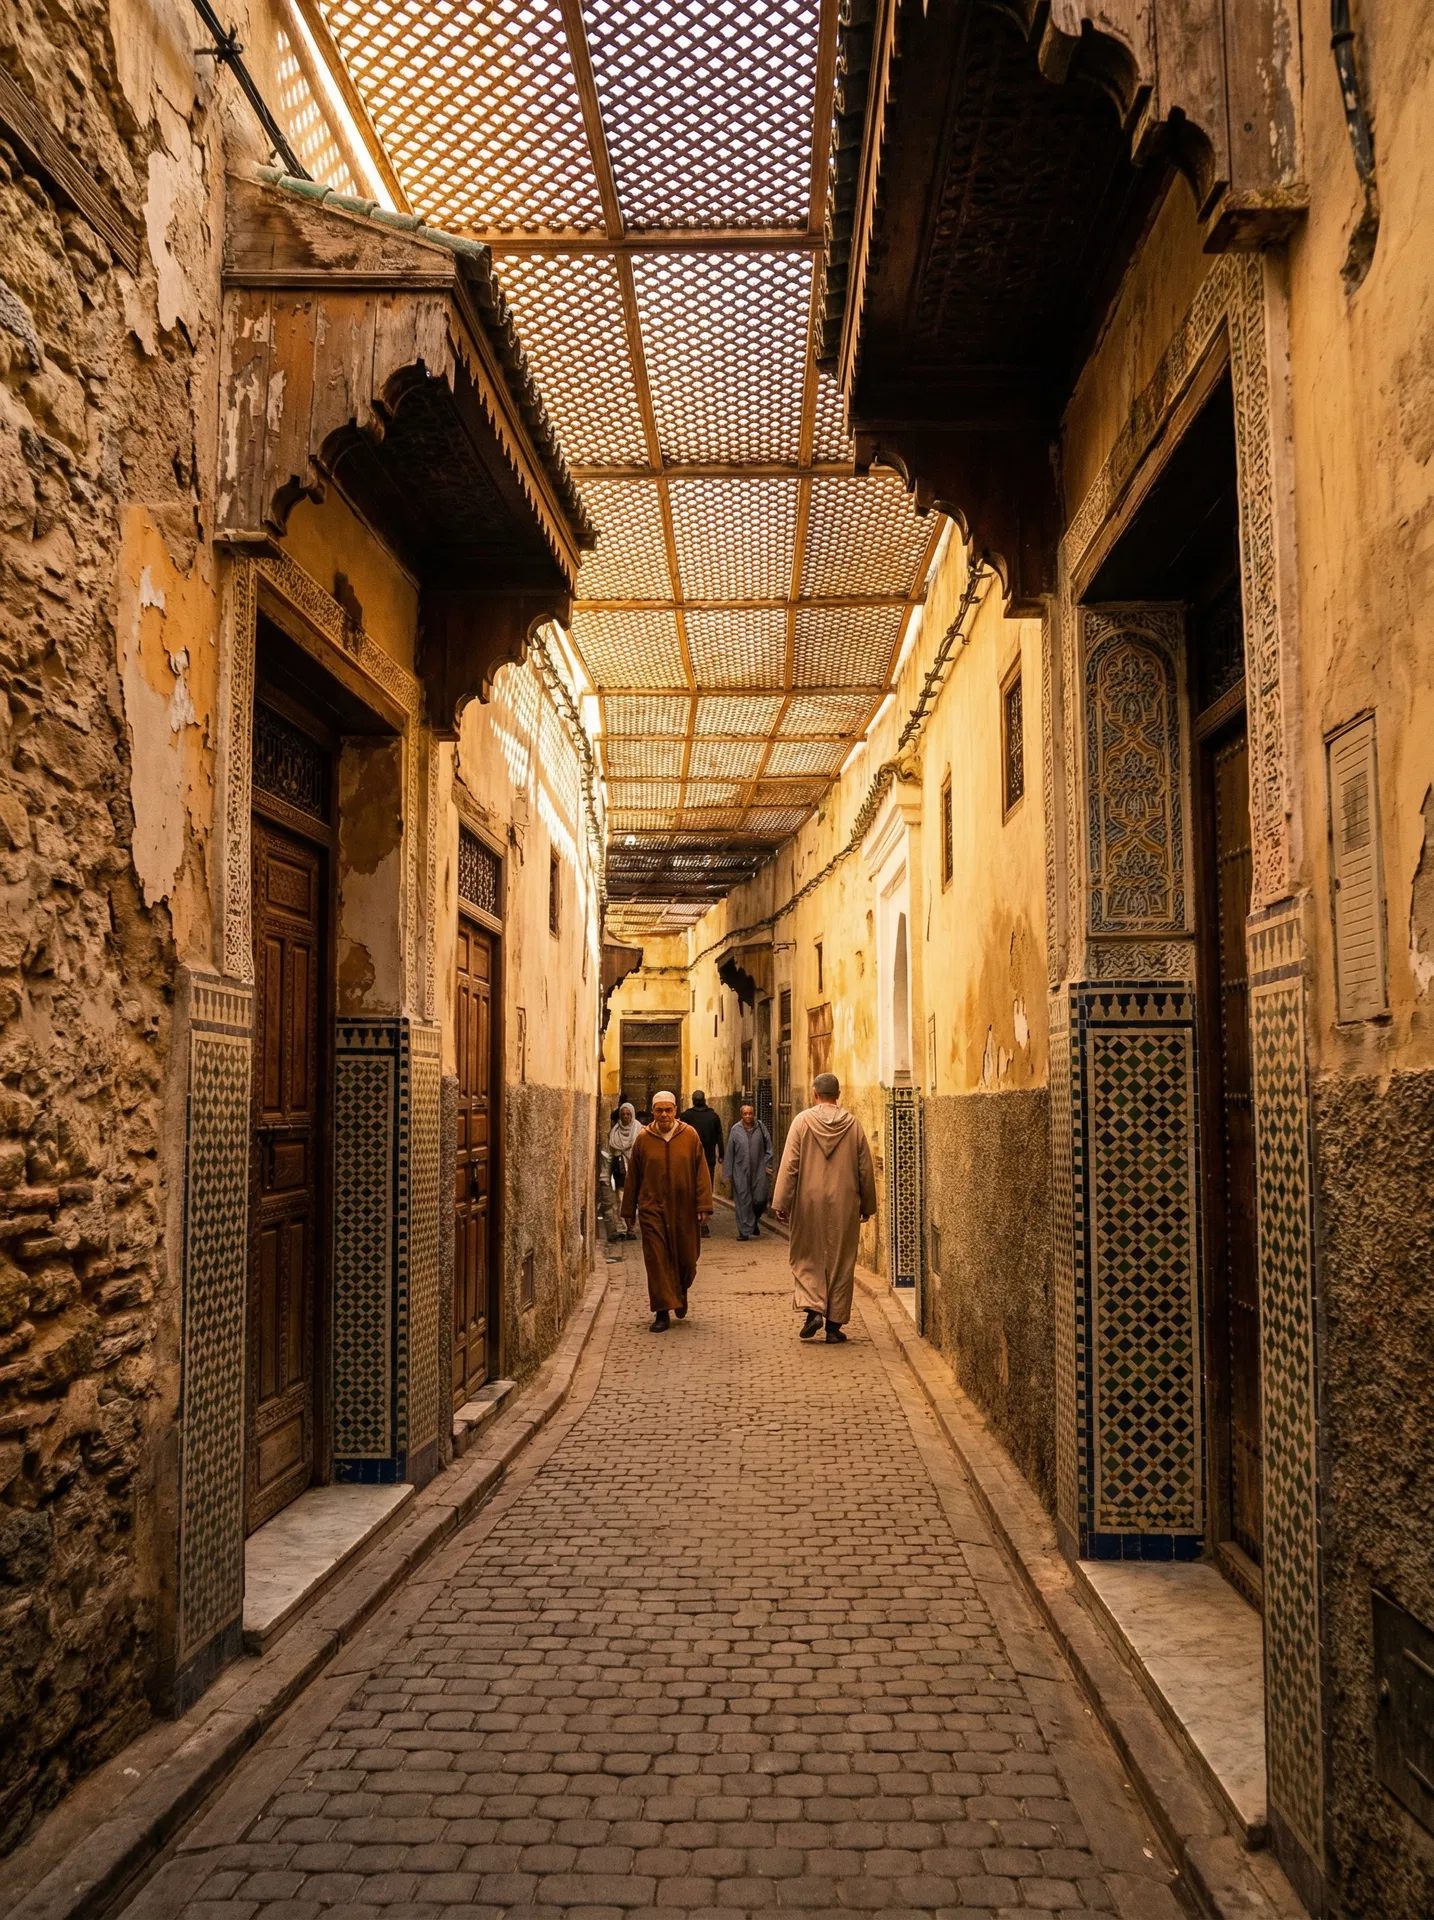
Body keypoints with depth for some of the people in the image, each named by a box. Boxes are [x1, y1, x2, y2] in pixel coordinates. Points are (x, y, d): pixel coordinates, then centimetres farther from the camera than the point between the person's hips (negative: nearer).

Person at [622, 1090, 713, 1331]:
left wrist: (703, 1205, -5)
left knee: (686, 1259, 9)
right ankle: (662, 1312, 4)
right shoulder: (643, 1139, 1)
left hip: (684, 1210, 0)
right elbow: (632, 1177, 7)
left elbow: (701, 1173, 1)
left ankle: (681, 1293, 38)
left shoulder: (690, 1136, 0)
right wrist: (629, 1210, 8)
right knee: (657, 1260, -3)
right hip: (652, 1209, 0)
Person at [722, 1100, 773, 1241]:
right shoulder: (736, 1130, -1)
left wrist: (768, 1165, 1)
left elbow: (768, 1147, 8)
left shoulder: (760, 1127, 1)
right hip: (741, 1172, -1)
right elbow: (729, 1153, 2)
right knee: (743, 1201, 0)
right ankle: (745, 1231, 7)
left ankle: (754, 1221, 30)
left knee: (760, 1200, -1)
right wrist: (728, 1174, 2)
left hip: (759, 1171, 1)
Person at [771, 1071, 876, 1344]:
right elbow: (866, 1168, 5)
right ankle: (834, 1323, 9)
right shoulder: (853, 1124, 1)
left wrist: (781, 1202, -4)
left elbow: (789, 1164, -8)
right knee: (841, 1262, 8)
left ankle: (813, 1308, -7)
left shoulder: (802, 1121, -5)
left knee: (807, 1258, 12)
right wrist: (867, 1205, 15)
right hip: (844, 1203, 1)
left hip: (809, 1201, -1)